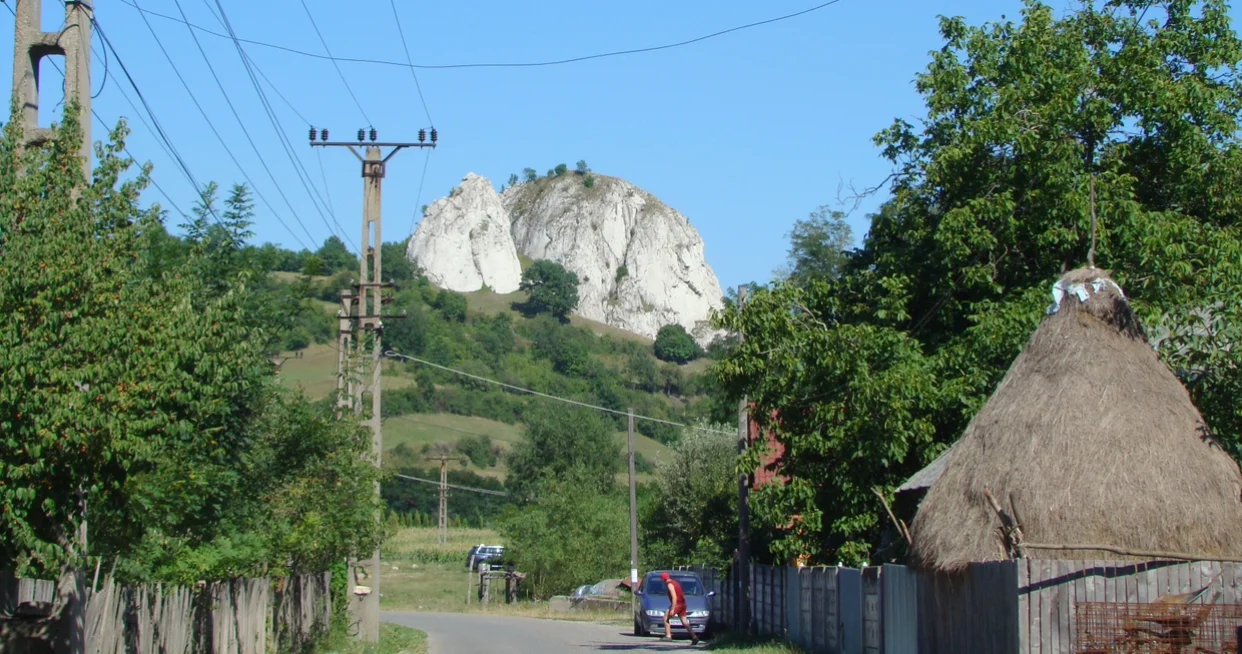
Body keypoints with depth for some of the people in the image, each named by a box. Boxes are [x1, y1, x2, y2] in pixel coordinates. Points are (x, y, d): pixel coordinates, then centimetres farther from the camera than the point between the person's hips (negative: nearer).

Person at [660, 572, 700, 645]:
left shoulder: (670, 585, -12)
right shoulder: (674, 582, 18)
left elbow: (674, 597, -22)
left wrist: (672, 609, -23)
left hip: (677, 604, -9)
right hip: (682, 604, 9)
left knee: (666, 617, 2)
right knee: (685, 622, 6)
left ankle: (668, 636, -3)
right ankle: (694, 637, -4)